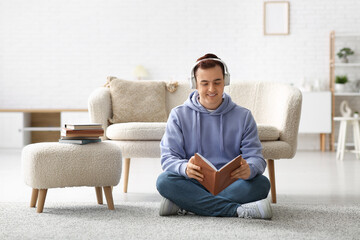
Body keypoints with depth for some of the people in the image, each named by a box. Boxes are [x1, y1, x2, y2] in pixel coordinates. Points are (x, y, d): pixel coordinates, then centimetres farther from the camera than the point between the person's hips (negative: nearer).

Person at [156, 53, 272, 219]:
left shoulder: (243, 116, 11)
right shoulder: (178, 115, 9)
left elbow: (255, 156, 2)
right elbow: (168, 158, -1)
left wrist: (249, 169, -25)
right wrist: (185, 168, -27)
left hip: (230, 184, 1)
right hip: (194, 184, -1)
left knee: (261, 183, -29)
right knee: (164, 180, -31)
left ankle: (185, 206, -29)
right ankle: (238, 210, -33)